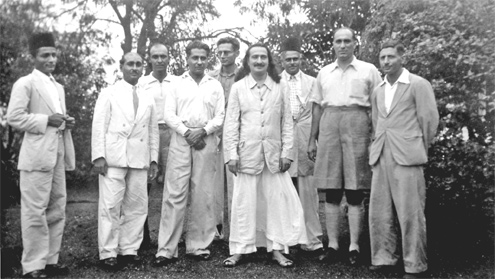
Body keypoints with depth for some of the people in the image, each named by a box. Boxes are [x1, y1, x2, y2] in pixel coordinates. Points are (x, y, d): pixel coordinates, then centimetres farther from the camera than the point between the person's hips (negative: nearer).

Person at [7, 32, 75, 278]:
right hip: (37, 156, -8)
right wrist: (46, 120, -16)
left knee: (57, 210, 10)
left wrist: (66, 122, 7)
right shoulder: (25, 83, -4)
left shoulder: (58, 87, 20)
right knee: (35, 212, -4)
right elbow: (14, 118, -13)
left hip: (57, 155, 8)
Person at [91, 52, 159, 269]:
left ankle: (129, 249, 15)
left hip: (140, 159, 4)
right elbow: (99, 126, -1)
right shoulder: (109, 94, 6)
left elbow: (153, 131, 15)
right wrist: (98, 156, -10)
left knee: (137, 206, 4)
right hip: (113, 158, -3)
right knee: (110, 205, -3)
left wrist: (154, 159, 9)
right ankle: (108, 252, 6)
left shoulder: (148, 99, 16)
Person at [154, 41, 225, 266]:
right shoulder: (177, 84, 11)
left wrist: (204, 131, -10)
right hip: (181, 140, -1)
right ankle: (167, 249, -1)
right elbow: (169, 114, 3)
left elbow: (220, 116, 6)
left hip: (206, 142, 1)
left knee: (203, 195, 3)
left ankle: (198, 245, 12)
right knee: (174, 194, -5)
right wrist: (186, 132, -10)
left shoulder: (215, 85, 14)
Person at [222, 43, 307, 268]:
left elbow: (287, 122, 5)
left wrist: (286, 152, -2)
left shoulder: (280, 87, 6)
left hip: (273, 153, 1)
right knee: (245, 201, 4)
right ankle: (239, 249, 13)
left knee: (277, 201, 4)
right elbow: (231, 123, 1)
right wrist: (232, 154, -5)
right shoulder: (238, 87, 3)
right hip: (247, 153, -1)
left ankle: (277, 249, 14)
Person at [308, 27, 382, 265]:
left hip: (357, 127, -2)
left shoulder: (368, 70, 6)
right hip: (328, 128, 3)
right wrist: (312, 140, 9)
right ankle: (332, 244, 10)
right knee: (331, 192, 3)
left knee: (355, 194, 0)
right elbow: (317, 107, 15)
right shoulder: (324, 73, 15)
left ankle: (354, 246, 7)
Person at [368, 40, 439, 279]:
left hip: (406, 158, -5)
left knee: (410, 213, -2)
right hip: (380, 158, 6)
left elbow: (429, 119, -1)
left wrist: (419, 149, 3)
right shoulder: (377, 91, 16)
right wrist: (377, 146, 12)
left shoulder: (418, 85, -1)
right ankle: (383, 257, 19)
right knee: (379, 212, 7)